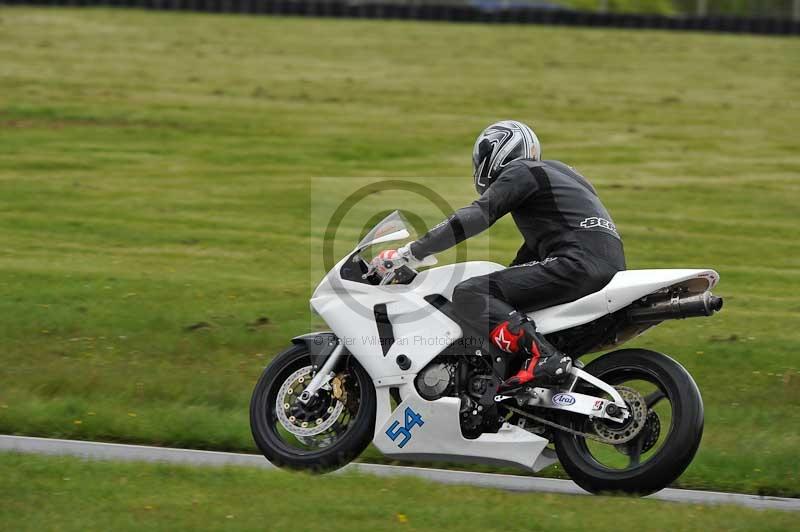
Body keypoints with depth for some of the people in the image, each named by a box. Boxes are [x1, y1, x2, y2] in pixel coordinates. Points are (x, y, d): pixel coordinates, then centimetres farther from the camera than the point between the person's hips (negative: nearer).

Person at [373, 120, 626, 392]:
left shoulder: (519, 172, 3)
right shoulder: (551, 172, 31)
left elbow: (476, 217, -10)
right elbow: (534, 247, 38)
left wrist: (409, 253, -10)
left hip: (579, 260, -10)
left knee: (468, 295, -16)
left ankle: (541, 357, -34)